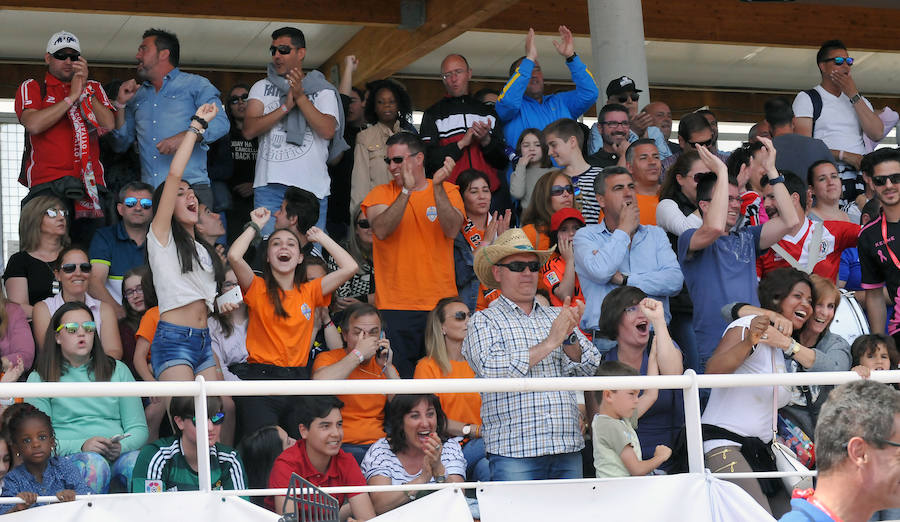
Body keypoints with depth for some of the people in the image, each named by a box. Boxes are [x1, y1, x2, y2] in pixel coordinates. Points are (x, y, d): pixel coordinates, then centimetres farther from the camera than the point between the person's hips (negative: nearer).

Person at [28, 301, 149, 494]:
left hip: (118, 456, 2)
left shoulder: (118, 370, 21)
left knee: (137, 461, -33)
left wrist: (121, 446, -8)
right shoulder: (40, 379, 13)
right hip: (69, 457, -2)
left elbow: (138, 428, 16)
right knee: (94, 464, -37)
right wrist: (81, 446, -14)